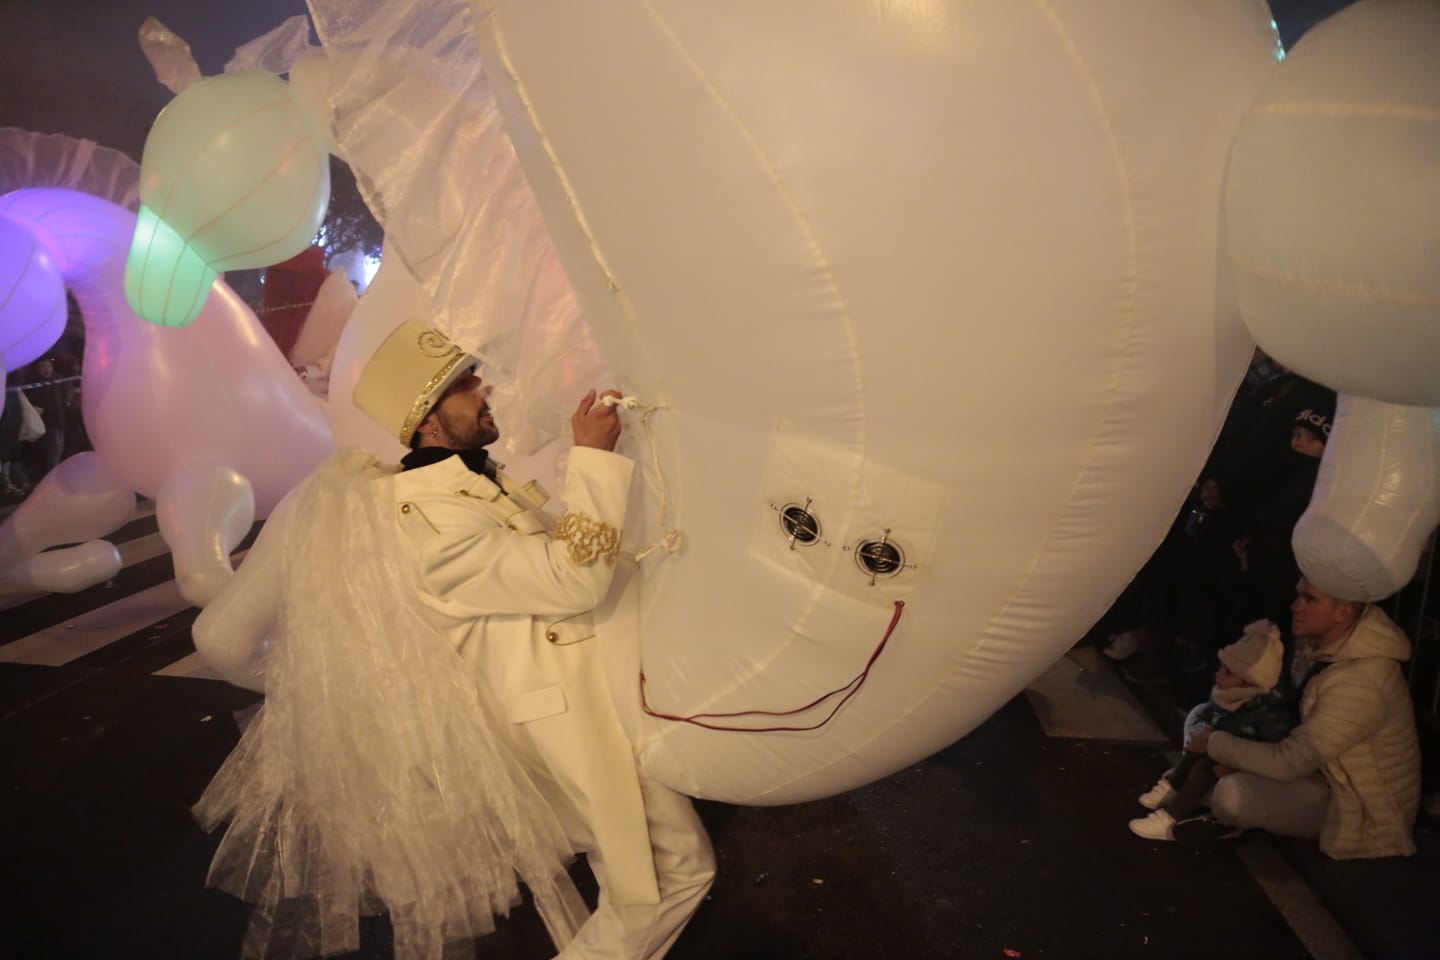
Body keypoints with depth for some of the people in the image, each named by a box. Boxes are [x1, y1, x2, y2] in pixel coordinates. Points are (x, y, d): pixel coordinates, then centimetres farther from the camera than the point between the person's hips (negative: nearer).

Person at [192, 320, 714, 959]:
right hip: (572, 717, -10)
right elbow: (574, 577, -29)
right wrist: (592, 456, -24)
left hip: (600, 685, 10)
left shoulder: (483, 476, 7)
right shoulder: (428, 520, -22)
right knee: (680, 867, -1)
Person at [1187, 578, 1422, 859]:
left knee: (1232, 795, -28)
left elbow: (1286, 763, -33)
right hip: (1327, 768, 9)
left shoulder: (1360, 683, -35)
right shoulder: (1321, 641, -7)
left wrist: (1215, 744, -19)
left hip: (1360, 806, -9)